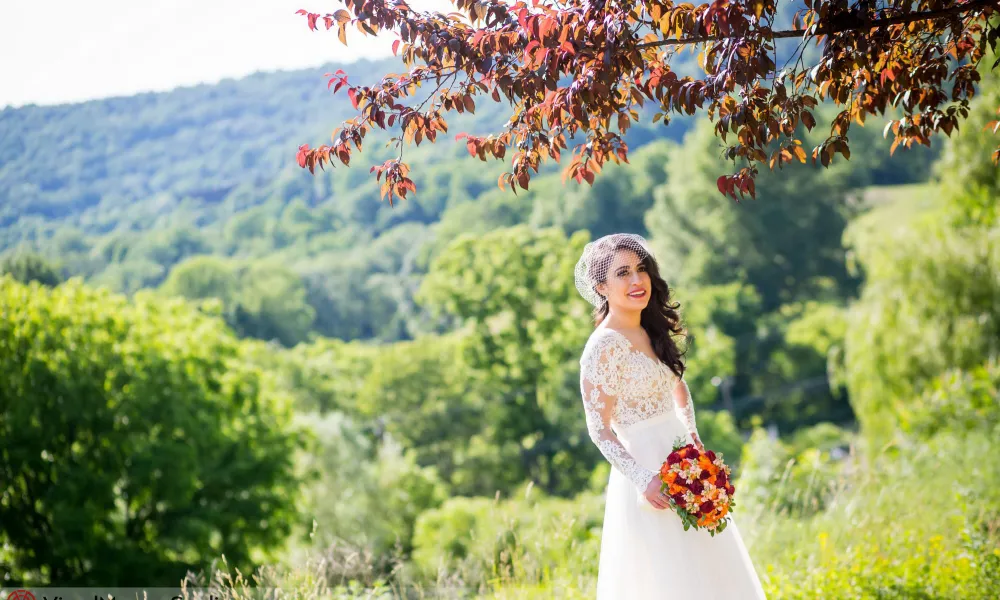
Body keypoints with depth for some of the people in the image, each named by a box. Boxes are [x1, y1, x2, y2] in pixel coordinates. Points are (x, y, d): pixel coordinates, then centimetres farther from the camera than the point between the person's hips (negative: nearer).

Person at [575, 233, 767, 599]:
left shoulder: (654, 332, 7)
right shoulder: (604, 346, -17)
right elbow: (598, 429, -16)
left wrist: (691, 433, 4)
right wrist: (642, 480, -23)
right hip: (649, 475, -8)